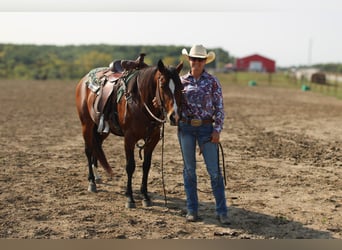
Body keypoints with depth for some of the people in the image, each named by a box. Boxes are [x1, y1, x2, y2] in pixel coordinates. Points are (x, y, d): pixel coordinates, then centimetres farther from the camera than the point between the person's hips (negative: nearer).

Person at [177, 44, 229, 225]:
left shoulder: (212, 81, 0)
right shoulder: (182, 81, 5)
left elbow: (219, 107, -1)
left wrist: (217, 129, -9)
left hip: (206, 128, -2)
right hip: (185, 128, 2)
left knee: (214, 170, -2)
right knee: (189, 169, 8)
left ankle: (222, 211, 6)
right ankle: (192, 210, 17)